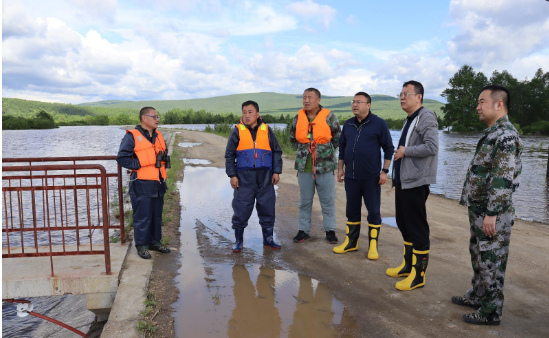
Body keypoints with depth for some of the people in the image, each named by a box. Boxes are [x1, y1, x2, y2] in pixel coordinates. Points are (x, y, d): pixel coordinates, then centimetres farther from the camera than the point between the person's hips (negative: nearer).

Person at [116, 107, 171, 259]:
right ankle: (141, 245, 15)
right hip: (142, 185, -7)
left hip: (158, 184, 7)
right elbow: (122, 157, -12)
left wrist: (164, 158, 4)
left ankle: (155, 241, 29)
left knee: (157, 215, 15)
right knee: (142, 217, 0)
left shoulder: (159, 136, 13)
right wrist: (139, 165, -15)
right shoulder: (132, 136, -8)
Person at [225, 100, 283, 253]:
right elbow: (229, 155, 4)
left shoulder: (266, 130, 5)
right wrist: (232, 175, -2)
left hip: (265, 177, 2)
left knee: (267, 208, 8)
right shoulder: (237, 131, 2)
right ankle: (239, 241, 16)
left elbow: (277, 152, 10)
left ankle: (268, 239, 24)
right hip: (244, 177, -1)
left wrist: (276, 171, 4)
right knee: (241, 209, 2)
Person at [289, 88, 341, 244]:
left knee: (328, 201, 7)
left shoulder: (329, 117, -4)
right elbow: (292, 139, 18)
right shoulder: (298, 118, 3)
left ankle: (330, 231, 20)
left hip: (325, 166, -2)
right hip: (304, 167, 2)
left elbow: (338, 139, 7)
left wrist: (327, 152, 4)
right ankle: (303, 230, 23)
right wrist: (302, 151, 10)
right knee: (305, 201, 12)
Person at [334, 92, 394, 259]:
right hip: (351, 176, 5)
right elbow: (342, 147, 15)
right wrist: (340, 168, 11)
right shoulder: (348, 124, 9)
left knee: (373, 211, 4)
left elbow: (388, 148, -4)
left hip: (371, 177, -4)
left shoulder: (379, 123, -5)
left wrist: (385, 171, -9)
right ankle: (351, 242, 25)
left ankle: (373, 246, 15)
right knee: (352, 210, 13)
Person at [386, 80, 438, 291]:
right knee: (404, 224, 17)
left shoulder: (426, 118, -12)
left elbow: (432, 147, -25)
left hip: (415, 182, -10)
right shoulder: (410, 119, 17)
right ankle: (408, 265, 31)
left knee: (417, 227, -3)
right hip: (403, 181, 10)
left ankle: (419, 275, 6)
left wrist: (405, 151, -15)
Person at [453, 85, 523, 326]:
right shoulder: (493, 134, 13)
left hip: (492, 214, -10)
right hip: (479, 211, 10)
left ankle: (491, 312, 16)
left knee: (491, 262, 2)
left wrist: (492, 213, -24)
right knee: (479, 257, 21)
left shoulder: (506, 136, -19)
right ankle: (477, 296, 37)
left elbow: (504, 179, -25)